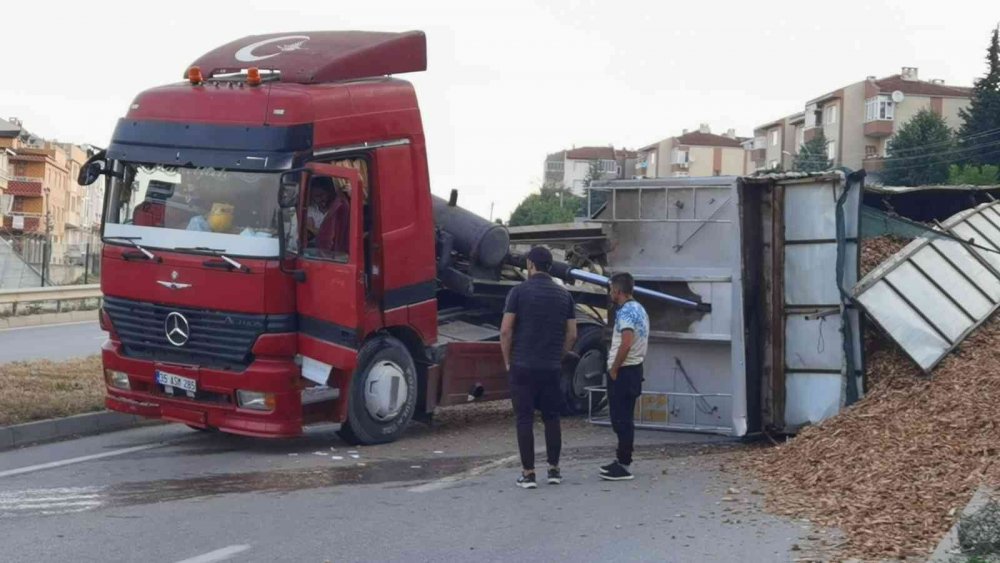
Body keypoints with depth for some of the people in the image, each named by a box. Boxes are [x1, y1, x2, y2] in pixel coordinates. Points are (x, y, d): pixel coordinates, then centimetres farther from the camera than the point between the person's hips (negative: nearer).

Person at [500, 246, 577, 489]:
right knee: (552, 418, 14)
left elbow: (506, 330, -9)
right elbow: (572, 335, 7)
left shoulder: (519, 292, -6)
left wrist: (508, 361, 2)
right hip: (552, 368, 3)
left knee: (525, 419, 1)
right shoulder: (564, 295, 7)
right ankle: (554, 470, 16)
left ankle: (528, 474, 1)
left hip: (523, 367, -3)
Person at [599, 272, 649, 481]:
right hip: (634, 368, 10)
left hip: (623, 371, -10)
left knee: (621, 419, -7)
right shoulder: (639, 309, 15)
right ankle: (622, 460, 21)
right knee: (624, 418, 15)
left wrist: (614, 369, -17)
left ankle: (624, 466, -5)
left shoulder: (626, 311, -17)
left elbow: (626, 344, -27)